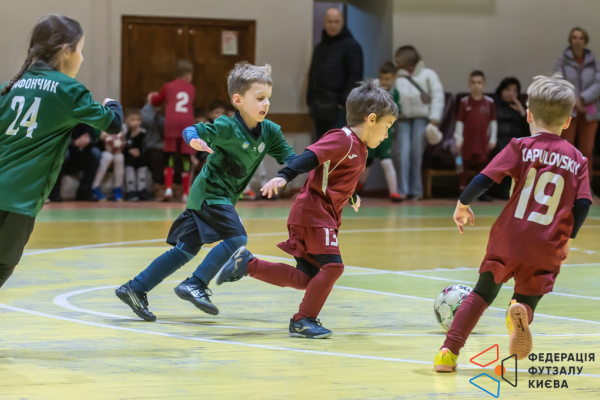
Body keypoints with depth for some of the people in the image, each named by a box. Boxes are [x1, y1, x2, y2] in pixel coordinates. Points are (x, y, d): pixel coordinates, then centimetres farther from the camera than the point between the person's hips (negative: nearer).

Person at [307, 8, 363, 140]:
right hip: (320, 108, 7)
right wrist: (310, 100, 12)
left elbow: (355, 76, -10)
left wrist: (345, 100, -15)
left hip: (338, 107, -7)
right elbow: (312, 75, 23)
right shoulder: (320, 47, 19)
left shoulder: (351, 46, -3)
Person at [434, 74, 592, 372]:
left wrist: (463, 204, 10)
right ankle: (522, 310, -23)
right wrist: (567, 239, 14)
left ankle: (449, 351, 3)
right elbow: (583, 205, 0)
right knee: (528, 299, 15)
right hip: (547, 251, 0)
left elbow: (484, 179, -7)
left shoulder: (521, 148, 0)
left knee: (482, 294, 16)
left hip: (509, 239, 0)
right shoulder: (577, 161, 7)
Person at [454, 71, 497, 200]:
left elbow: (493, 121, 7)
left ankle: (482, 192, 17)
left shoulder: (489, 102, 1)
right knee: (465, 166, 3)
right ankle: (463, 192, 7)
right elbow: (460, 121, 0)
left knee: (482, 166, 8)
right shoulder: (465, 102, -2)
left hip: (483, 141, 1)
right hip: (467, 141, -1)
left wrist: (493, 139, 5)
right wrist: (458, 139, -3)